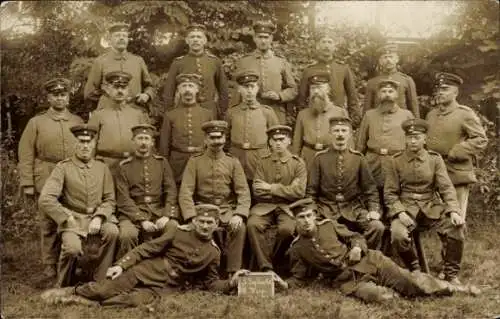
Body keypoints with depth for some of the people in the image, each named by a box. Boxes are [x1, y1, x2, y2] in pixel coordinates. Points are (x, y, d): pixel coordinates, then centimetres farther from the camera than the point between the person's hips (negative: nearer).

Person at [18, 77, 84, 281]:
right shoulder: (36, 123, 7)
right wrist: (27, 184, -4)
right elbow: (25, 156, 3)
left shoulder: (78, 122, 12)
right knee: (49, 226, 2)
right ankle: (50, 268, 13)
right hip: (47, 182, -1)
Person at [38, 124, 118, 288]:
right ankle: (63, 287, -2)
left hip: (96, 218, 3)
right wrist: (68, 219, -16)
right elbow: (45, 200, -11)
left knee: (112, 231, -29)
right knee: (73, 248, -32)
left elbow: (109, 200, 7)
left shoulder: (102, 168, 8)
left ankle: (100, 281, -12)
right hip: (72, 219, -3)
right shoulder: (63, 168, -3)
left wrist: (99, 218, -12)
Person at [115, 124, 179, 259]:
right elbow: (123, 199, -3)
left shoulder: (162, 162, 11)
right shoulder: (124, 166, 5)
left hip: (159, 211, 2)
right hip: (133, 212, -2)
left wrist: (167, 215, -12)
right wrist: (142, 220, -16)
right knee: (127, 235, -32)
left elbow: (171, 192, 5)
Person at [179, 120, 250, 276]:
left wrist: (239, 215, -19)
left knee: (240, 227, -29)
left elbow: (243, 192, 0)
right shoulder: (195, 161, 4)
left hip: (227, 209, 1)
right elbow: (185, 192, -5)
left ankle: (233, 273, -18)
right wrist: (192, 218, -21)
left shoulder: (233, 162, 8)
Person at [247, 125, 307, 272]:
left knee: (286, 229, -32)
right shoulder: (263, 162, 10)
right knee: (252, 224, -28)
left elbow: (299, 192, -8)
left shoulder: (298, 163, 4)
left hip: (288, 207, -2)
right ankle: (266, 267, -19)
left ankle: (274, 260, -4)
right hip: (265, 206, 2)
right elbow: (257, 191, 0)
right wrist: (285, 190, -10)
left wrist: (271, 188, -10)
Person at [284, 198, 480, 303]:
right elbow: (300, 277, 6)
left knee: (410, 280, -6)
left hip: (367, 262, 2)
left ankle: (454, 288, 10)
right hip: (347, 280, -2)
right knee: (377, 296, -35)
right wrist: (286, 285, -15)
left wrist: (357, 248, -11)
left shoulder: (328, 225, 4)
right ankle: (398, 294, -3)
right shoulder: (297, 249, 1)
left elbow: (356, 237, 12)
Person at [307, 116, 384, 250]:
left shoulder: (358, 158, 6)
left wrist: (374, 210, -7)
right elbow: (311, 190, 4)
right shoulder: (320, 158, 3)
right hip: (326, 209, -1)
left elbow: (370, 188, 8)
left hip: (354, 208, 1)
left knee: (378, 227, -23)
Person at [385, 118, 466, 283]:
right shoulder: (396, 161, 3)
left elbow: (446, 188, -2)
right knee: (398, 235, -31)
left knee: (457, 227, -25)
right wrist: (400, 212, -17)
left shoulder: (435, 159, 5)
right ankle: (414, 269, -1)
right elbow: (390, 193, 1)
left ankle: (451, 273, -5)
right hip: (406, 208, -1)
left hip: (432, 207, 1)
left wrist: (454, 210, -19)